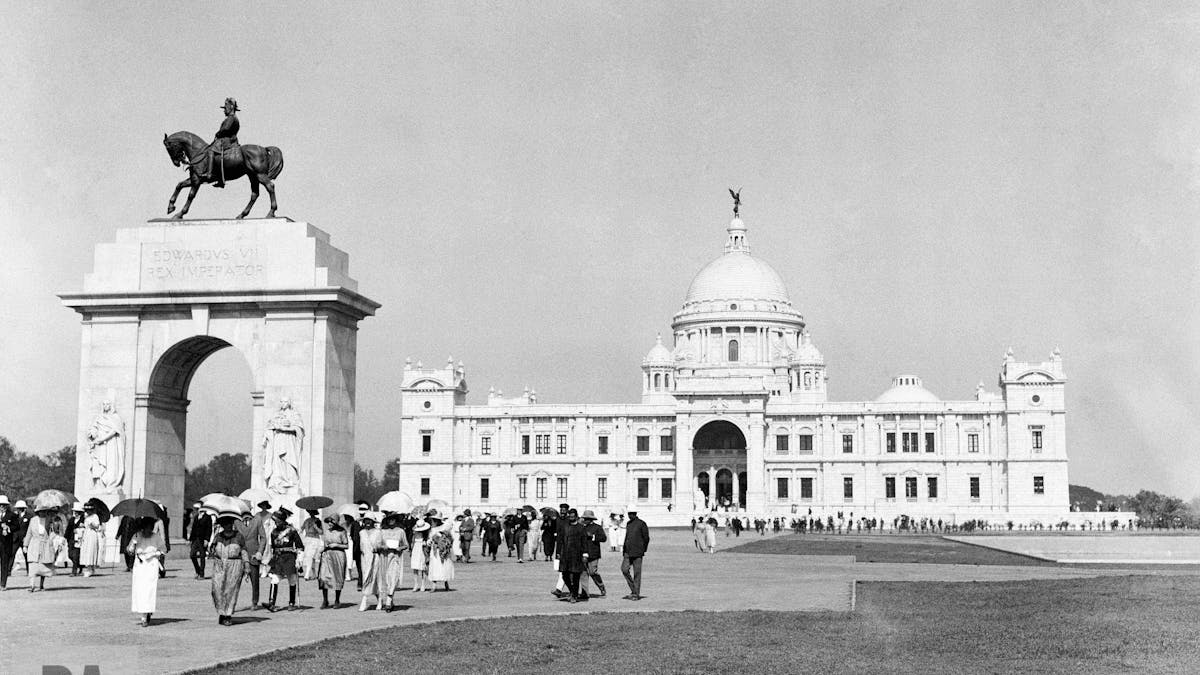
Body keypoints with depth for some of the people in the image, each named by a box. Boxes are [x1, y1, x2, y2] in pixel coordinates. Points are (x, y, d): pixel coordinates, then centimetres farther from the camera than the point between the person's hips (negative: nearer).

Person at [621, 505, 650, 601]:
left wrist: (643, 550, -1)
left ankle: (636, 594, 4)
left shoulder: (641, 523, -5)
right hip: (628, 552, 6)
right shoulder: (628, 524, 15)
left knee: (636, 572, -3)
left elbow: (646, 538, -3)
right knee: (624, 569, -3)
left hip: (637, 552, -6)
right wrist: (624, 549, 15)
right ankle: (633, 590, 11)